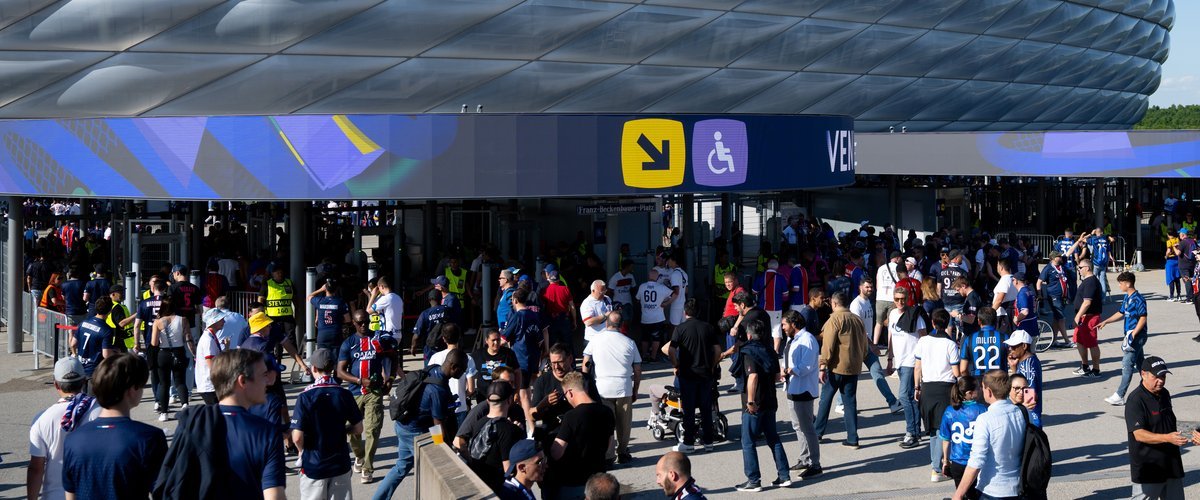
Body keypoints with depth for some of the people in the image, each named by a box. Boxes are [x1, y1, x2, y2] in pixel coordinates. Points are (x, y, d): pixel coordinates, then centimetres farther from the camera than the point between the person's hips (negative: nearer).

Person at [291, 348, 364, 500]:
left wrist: (302, 450, 4)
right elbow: (358, 429, 1)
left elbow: (297, 438, -17)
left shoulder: (305, 397, -15)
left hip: (313, 466, -3)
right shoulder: (344, 395, -6)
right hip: (340, 464, 3)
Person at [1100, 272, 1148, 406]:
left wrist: (1133, 335, -22)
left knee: (1127, 365, -11)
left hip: (1137, 336, -10)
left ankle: (1119, 396, -12)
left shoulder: (1138, 299, -17)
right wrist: (1105, 322, 18)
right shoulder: (1127, 298, 12)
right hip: (1130, 335, 10)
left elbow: (1143, 319, -19)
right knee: (1140, 364, 16)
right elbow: (1121, 313, 23)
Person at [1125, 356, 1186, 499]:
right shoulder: (1135, 400, -18)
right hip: (1147, 467, -8)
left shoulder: (1164, 394, 9)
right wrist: (1167, 438, -35)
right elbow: (1139, 434, -25)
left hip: (1171, 463, 8)